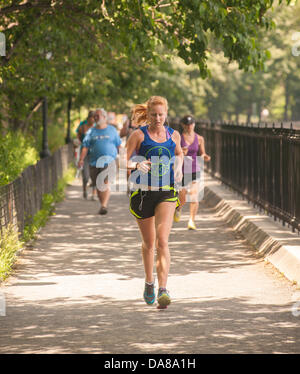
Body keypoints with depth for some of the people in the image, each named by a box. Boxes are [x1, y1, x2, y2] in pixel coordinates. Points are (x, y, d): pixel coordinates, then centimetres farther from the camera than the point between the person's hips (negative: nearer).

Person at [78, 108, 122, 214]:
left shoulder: (112, 130, 9)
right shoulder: (91, 131, 11)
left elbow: (118, 145, 13)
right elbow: (85, 147, 6)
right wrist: (81, 159, -7)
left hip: (109, 161, -3)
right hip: (94, 163, 3)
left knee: (106, 184, -18)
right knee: (98, 186, 7)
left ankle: (104, 206, -24)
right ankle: (103, 205, 22)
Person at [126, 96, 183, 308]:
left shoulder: (173, 135, 6)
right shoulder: (139, 135, -4)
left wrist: (178, 168, 9)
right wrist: (137, 165, -26)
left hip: (166, 194, 1)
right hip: (142, 193, 0)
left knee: (162, 241, -16)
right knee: (149, 243, 13)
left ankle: (163, 290, -22)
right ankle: (149, 283, 37)